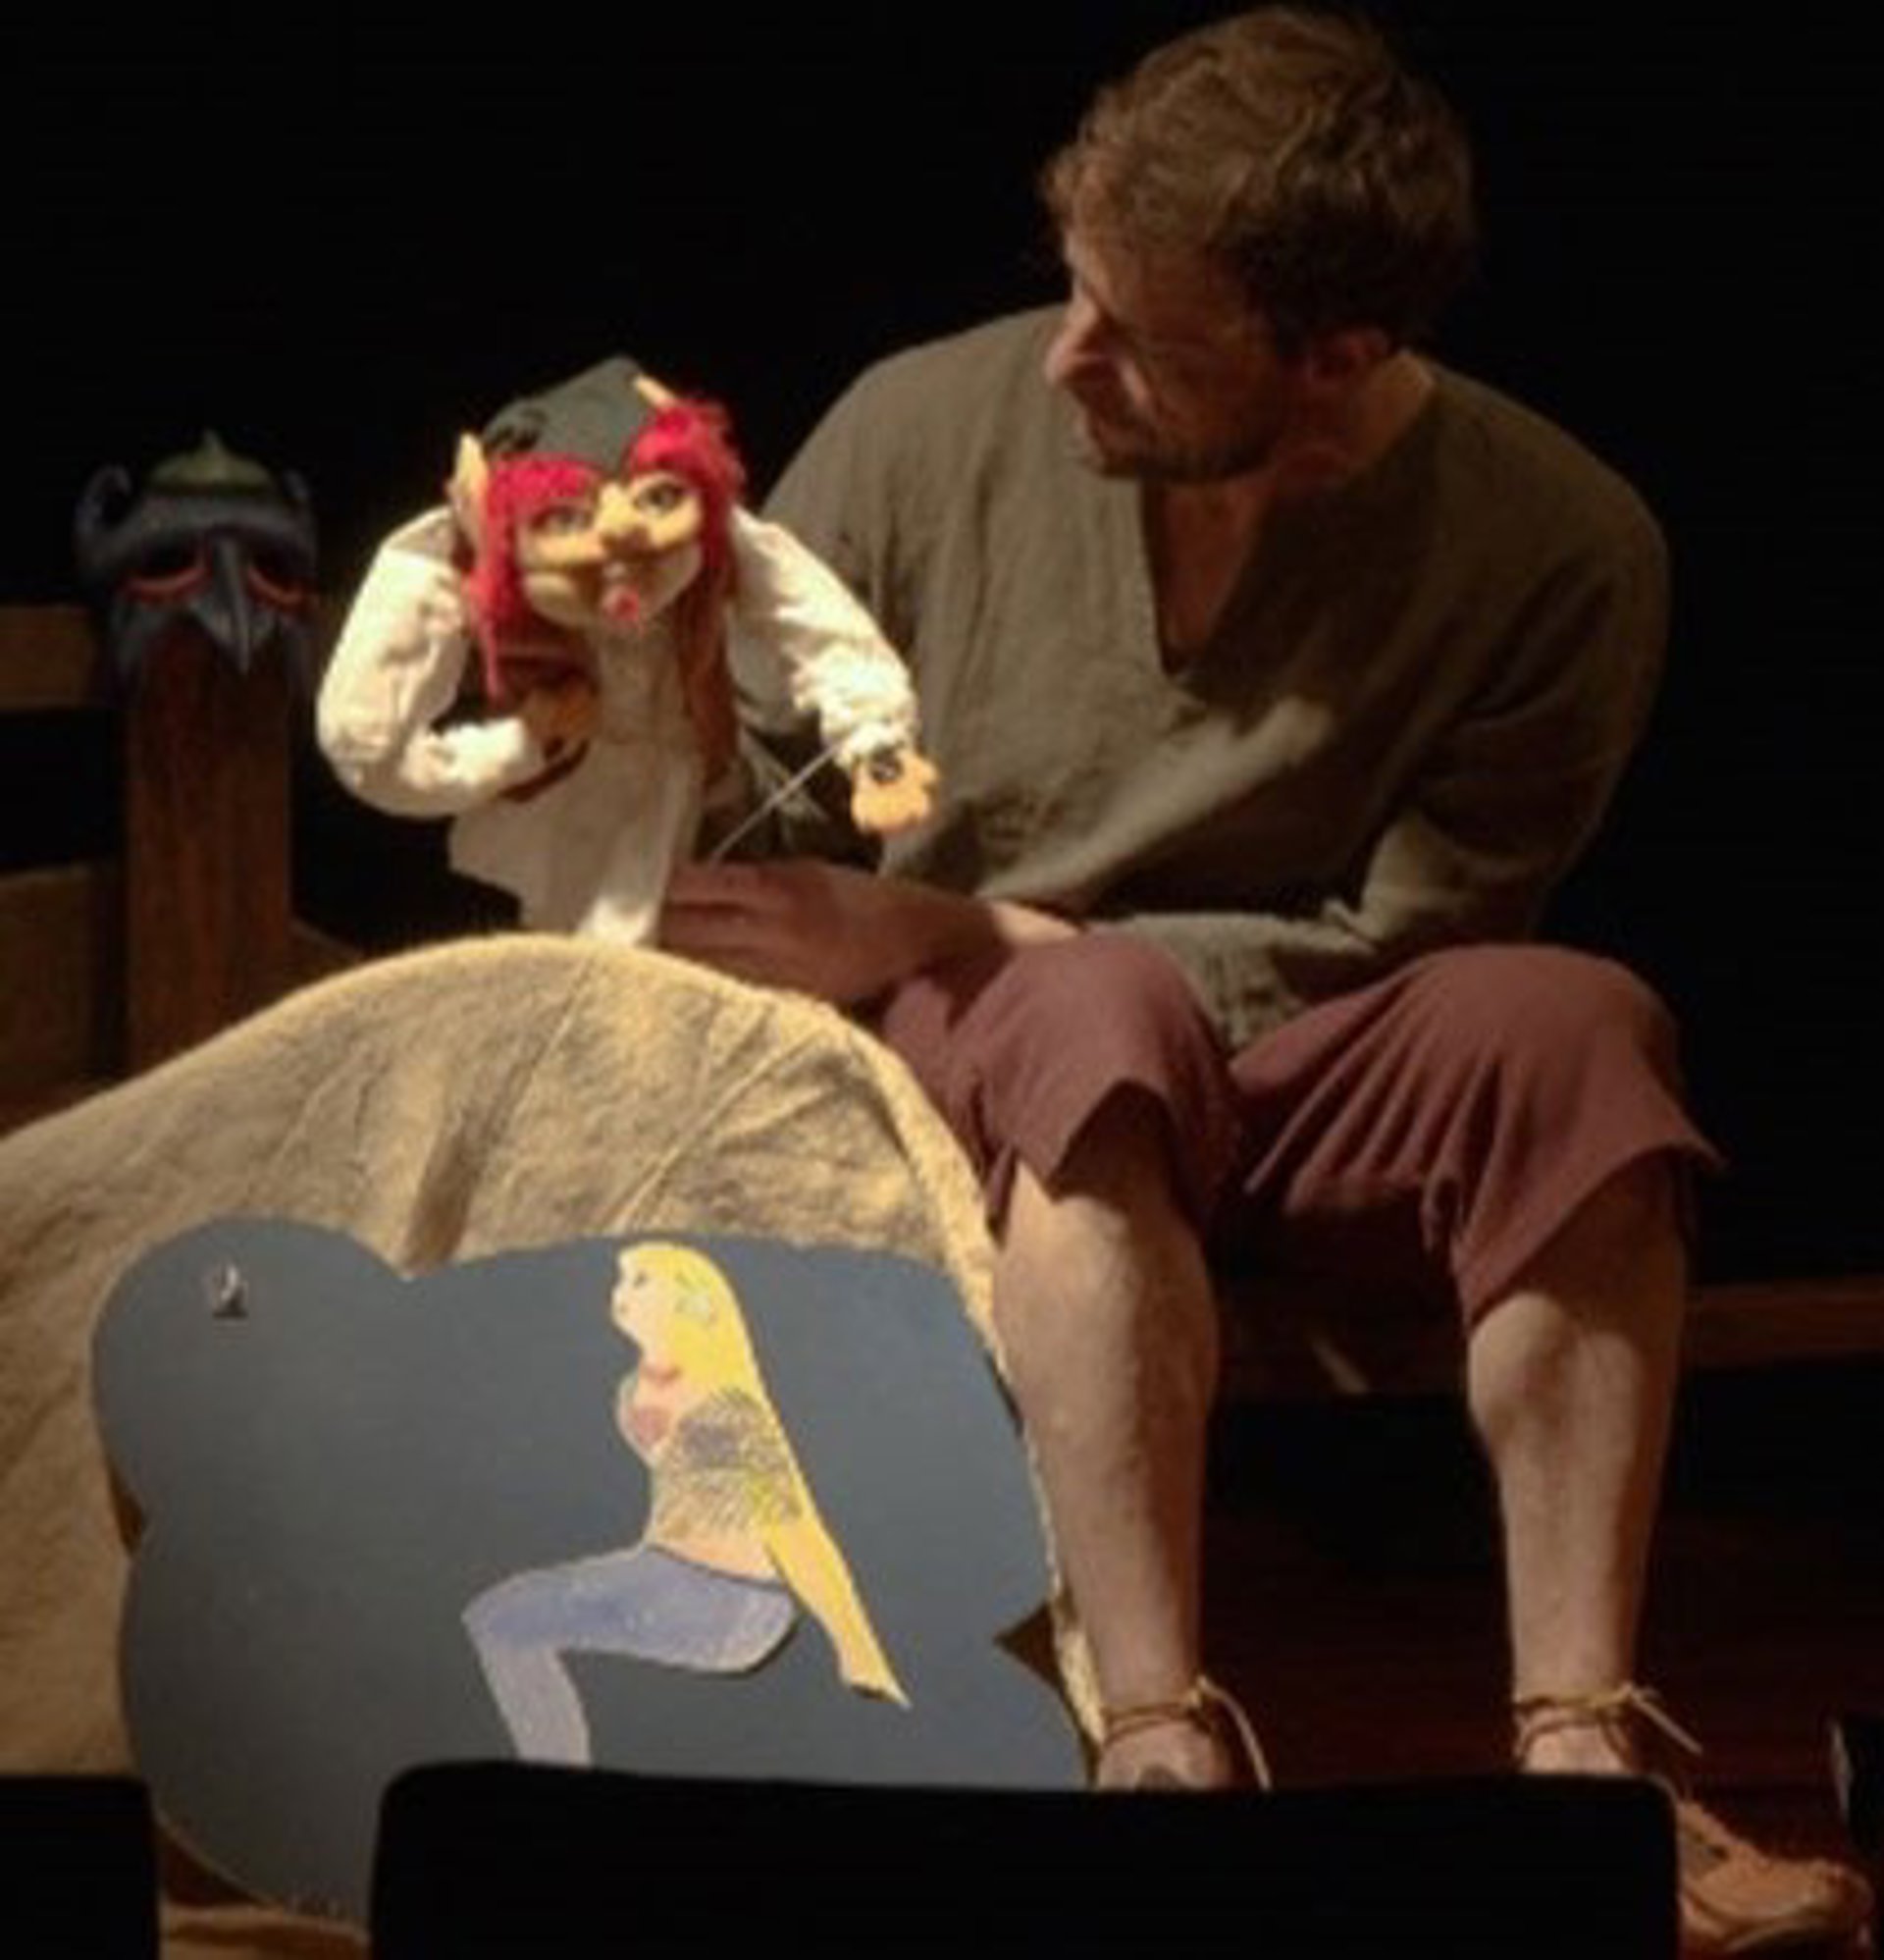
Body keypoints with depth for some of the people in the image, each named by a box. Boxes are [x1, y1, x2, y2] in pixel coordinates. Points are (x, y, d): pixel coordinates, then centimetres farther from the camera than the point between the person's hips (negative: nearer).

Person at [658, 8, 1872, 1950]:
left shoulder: (1556, 549, -10)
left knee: (1576, 1022, -32)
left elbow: (1392, 957, -9)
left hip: (1297, 1085, 1)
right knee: (1105, 1009, -37)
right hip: (980, 1072, 0)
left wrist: (945, 937, -14)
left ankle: (1578, 1752, -39)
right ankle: (1161, 1748, -47)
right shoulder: (925, 430, -6)